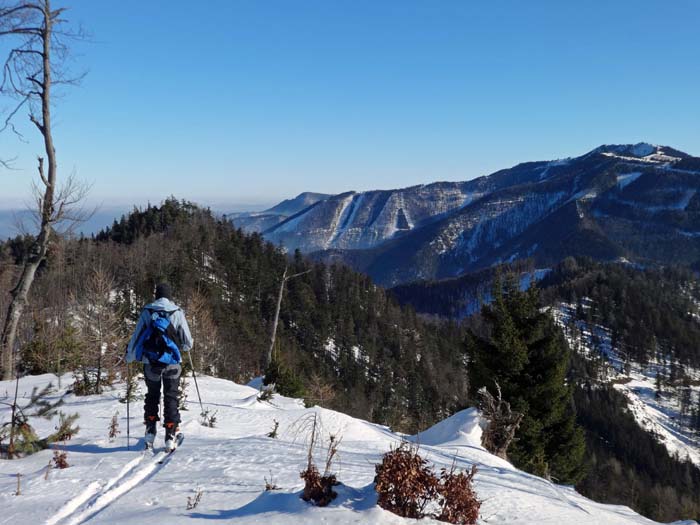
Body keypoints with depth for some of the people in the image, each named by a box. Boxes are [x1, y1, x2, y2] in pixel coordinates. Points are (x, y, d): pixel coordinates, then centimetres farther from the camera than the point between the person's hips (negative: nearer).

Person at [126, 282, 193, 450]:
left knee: (152, 396, 19)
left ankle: (150, 432, 13)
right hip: (172, 362, -1)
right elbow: (187, 343, -1)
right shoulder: (177, 312, -4)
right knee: (171, 397, 9)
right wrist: (182, 347, 23)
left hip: (151, 362, 1)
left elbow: (136, 337, 3)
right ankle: (170, 436, 6)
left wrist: (129, 356, 19)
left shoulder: (147, 312, -1)